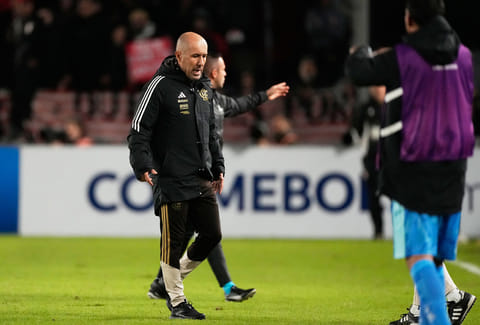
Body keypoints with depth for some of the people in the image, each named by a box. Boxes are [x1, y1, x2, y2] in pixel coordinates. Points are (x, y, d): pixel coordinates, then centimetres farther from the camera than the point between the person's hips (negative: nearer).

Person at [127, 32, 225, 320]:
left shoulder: (205, 88, 15)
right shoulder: (160, 86, -8)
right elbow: (139, 131, -10)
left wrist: (218, 167, 21)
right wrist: (143, 166, -22)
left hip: (203, 180, 7)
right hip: (171, 180, -7)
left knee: (212, 234, 3)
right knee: (174, 240, -2)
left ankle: (174, 279, 25)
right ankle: (177, 302, 8)